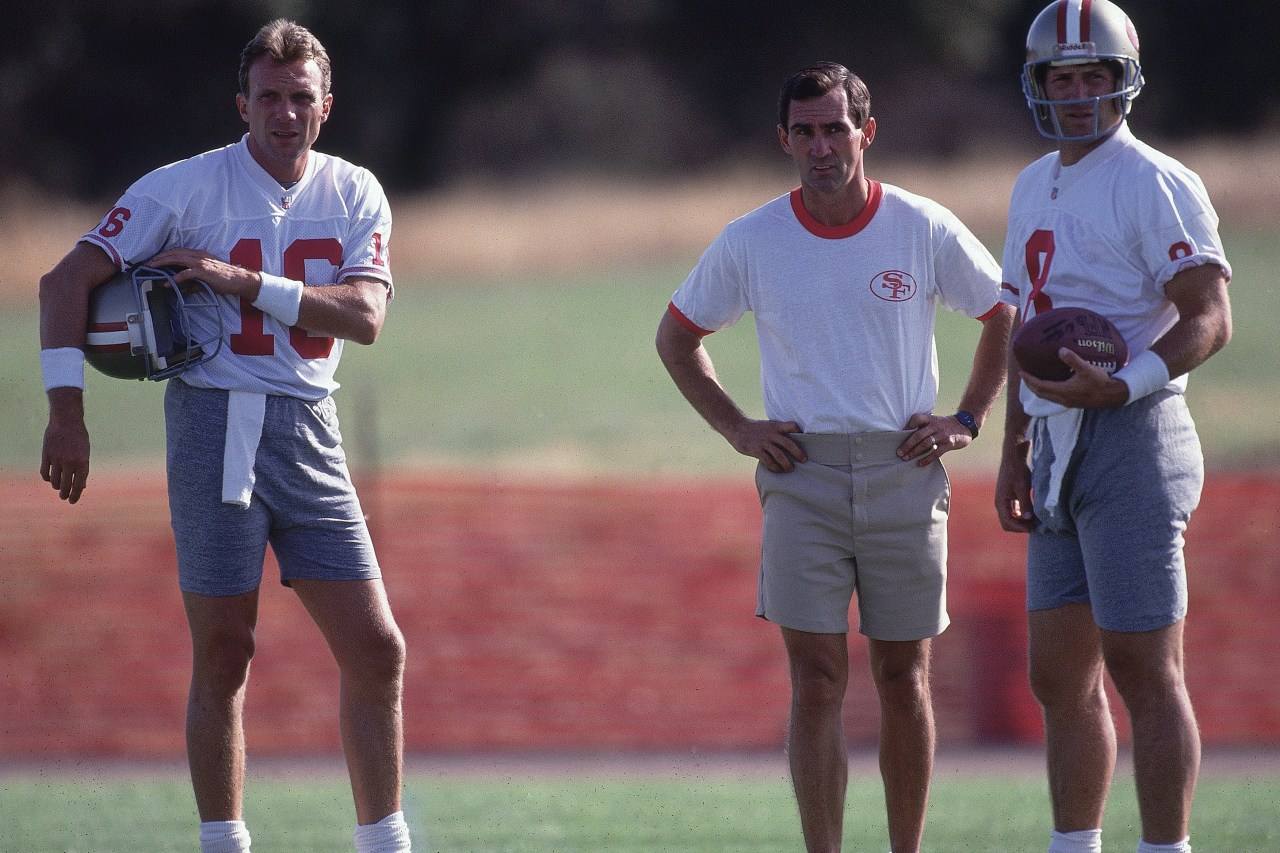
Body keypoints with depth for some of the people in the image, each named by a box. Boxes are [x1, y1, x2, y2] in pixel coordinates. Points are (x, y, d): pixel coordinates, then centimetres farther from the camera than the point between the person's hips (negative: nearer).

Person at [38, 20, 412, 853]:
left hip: (309, 437, 4)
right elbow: (67, 281, -7)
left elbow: (364, 316, -8)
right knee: (224, 657, -2)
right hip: (214, 423, -4)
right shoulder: (188, 187, -4)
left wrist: (246, 283, -18)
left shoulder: (355, 195, 7)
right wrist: (67, 412, -16)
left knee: (378, 652, 0)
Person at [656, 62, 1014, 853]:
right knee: (818, 681, -7)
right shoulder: (750, 242, 0)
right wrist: (737, 428, 5)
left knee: (903, 680, 5)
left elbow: (1007, 314, 13)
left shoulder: (925, 230, -2)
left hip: (903, 470, 0)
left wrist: (967, 420, 4)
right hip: (802, 475, 0)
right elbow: (677, 335, 14)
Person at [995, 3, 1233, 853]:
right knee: (1063, 680, 11)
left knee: (1146, 675, -8)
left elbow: (1209, 320, -16)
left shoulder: (1155, 185, -9)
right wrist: (1015, 451, 20)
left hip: (1130, 440, -9)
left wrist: (1119, 387, -28)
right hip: (1060, 451, 9)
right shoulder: (1036, 188, 17)